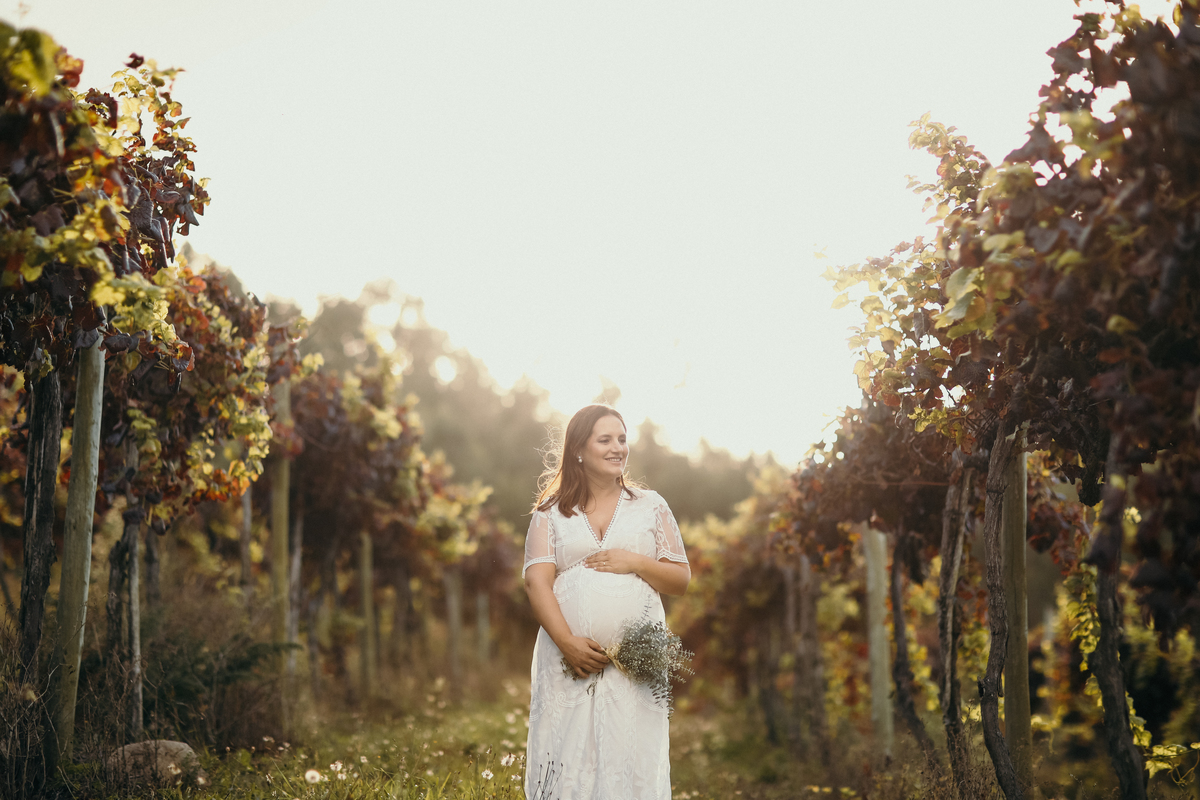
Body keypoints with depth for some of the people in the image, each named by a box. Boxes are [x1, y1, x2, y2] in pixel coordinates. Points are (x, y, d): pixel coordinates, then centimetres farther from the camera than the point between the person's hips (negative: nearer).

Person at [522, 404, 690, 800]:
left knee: (631, 763, -5)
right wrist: (567, 641, -14)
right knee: (566, 761, -4)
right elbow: (536, 581, -1)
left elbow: (681, 579, 11)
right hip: (567, 662, 0)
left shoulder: (650, 507, 13)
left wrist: (635, 563, -7)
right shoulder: (551, 513, 10)